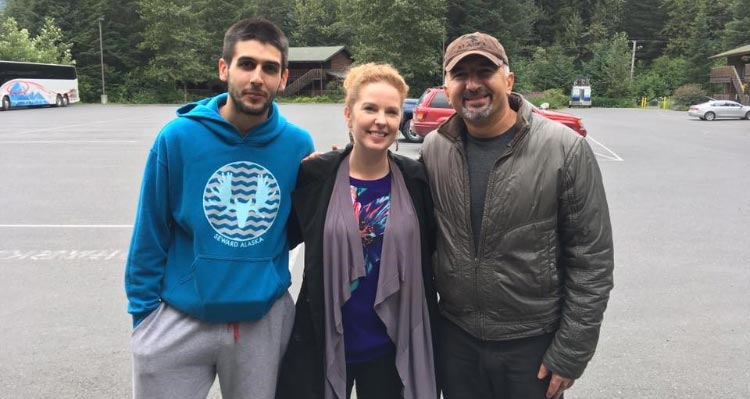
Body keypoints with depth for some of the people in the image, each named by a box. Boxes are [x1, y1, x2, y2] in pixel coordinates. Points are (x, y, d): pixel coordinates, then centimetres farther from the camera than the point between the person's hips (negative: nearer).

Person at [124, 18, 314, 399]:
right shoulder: (178, 137, -10)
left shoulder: (298, 145, -5)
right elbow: (150, 234, -3)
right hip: (179, 319, -1)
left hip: (265, 321, 2)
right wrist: (143, 309, -2)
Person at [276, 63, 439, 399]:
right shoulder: (315, 176, -7)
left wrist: (432, 327, 6)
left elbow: (430, 255, 6)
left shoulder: (415, 179, -3)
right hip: (322, 344, -1)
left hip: (393, 348, 1)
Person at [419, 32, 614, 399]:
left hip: (533, 342, -3)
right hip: (454, 336, 3)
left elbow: (591, 261, -11)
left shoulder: (564, 149, -14)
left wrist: (570, 352, -10)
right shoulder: (433, 149, -3)